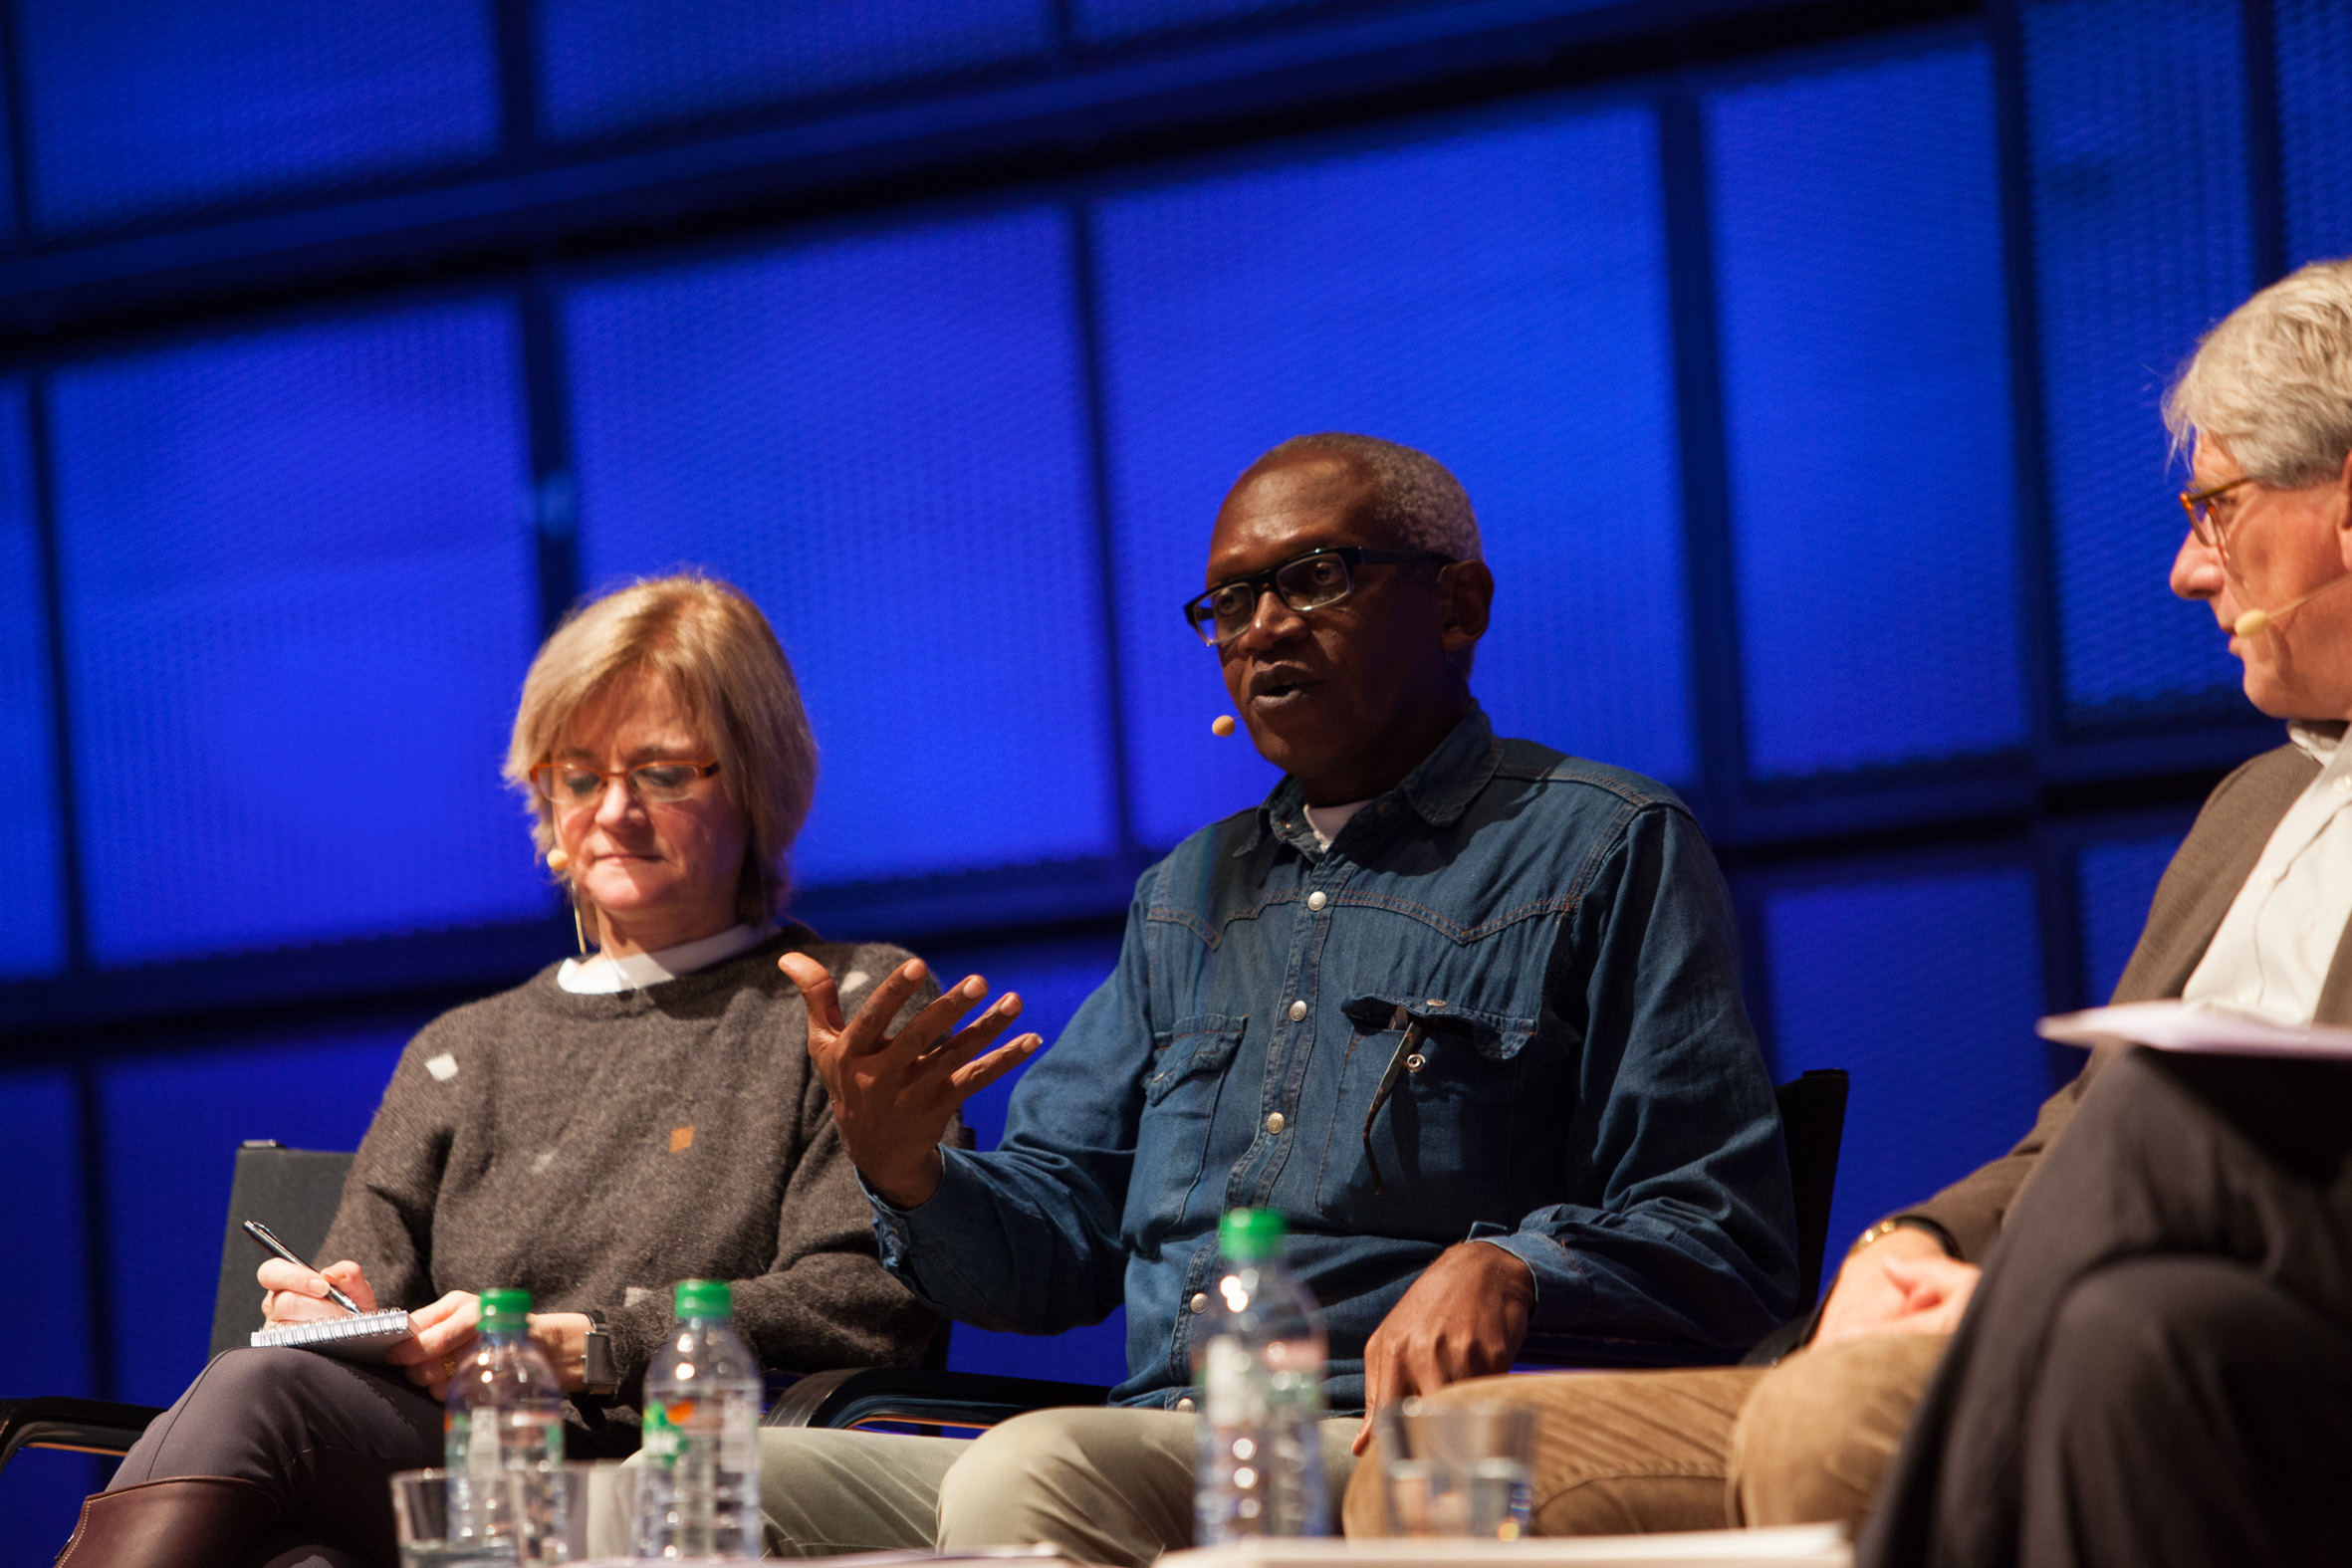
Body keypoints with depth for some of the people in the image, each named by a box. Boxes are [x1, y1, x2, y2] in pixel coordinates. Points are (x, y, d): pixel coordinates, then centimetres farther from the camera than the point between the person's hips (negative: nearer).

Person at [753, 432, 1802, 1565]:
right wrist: (904, 1171, 0)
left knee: (1033, 1470, -35)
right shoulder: (1187, 894, 27)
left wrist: (1509, 1273, -23)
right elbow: (1062, 1235, 22)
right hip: (1148, 1449, 6)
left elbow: (1725, 1245, -3)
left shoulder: (1606, 849, 6)